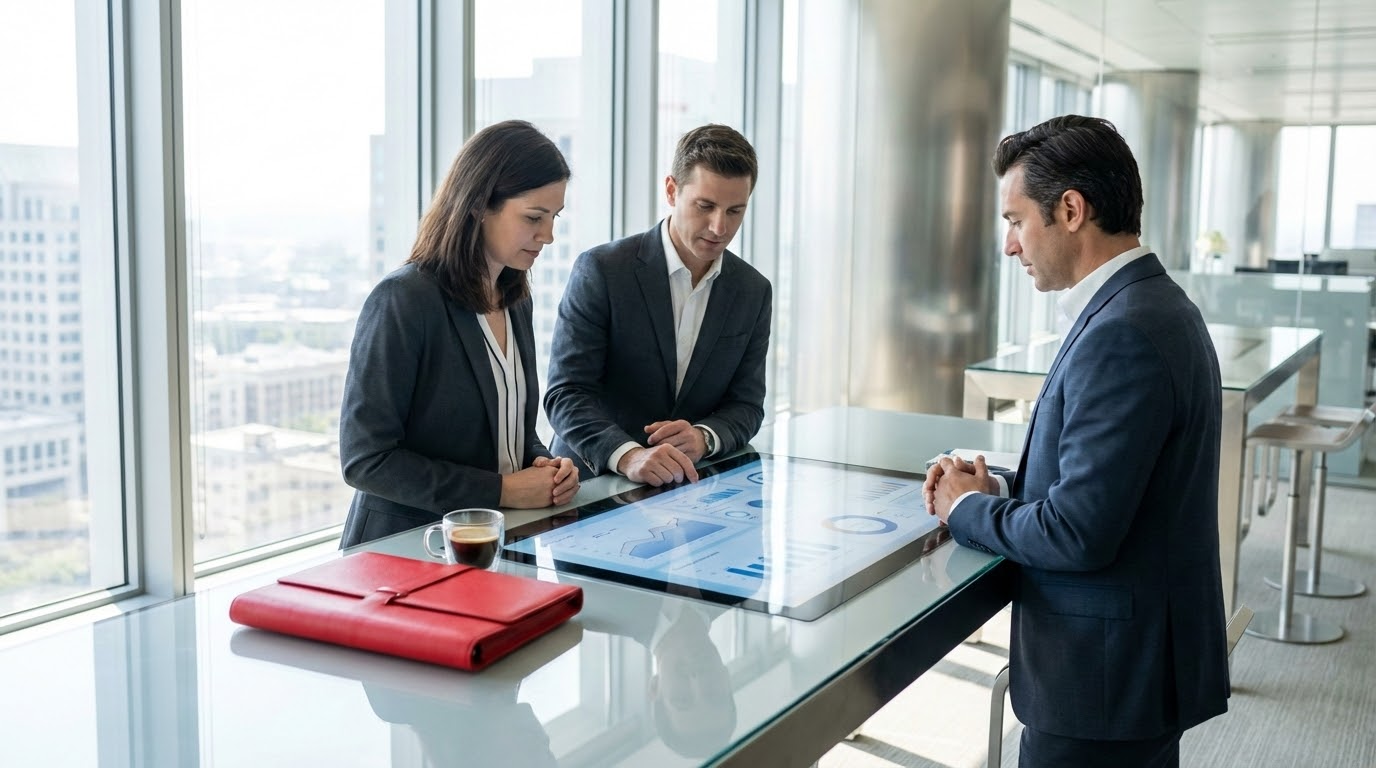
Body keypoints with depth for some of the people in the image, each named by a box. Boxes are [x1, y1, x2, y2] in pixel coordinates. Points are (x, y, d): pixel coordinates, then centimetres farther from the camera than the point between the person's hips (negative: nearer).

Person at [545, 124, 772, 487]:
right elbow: (566, 394, -14)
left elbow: (747, 404, 8)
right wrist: (628, 456, -30)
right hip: (592, 484, -2)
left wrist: (704, 436, -14)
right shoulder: (602, 270, -9)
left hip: (689, 487, 3)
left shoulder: (753, 291, 5)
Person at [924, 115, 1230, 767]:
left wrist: (966, 510, -10)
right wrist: (999, 487, 1)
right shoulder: (1154, 304, 7)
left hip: (1105, 676, -9)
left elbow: (1078, 534, -26)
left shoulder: (1122, 334, -24)